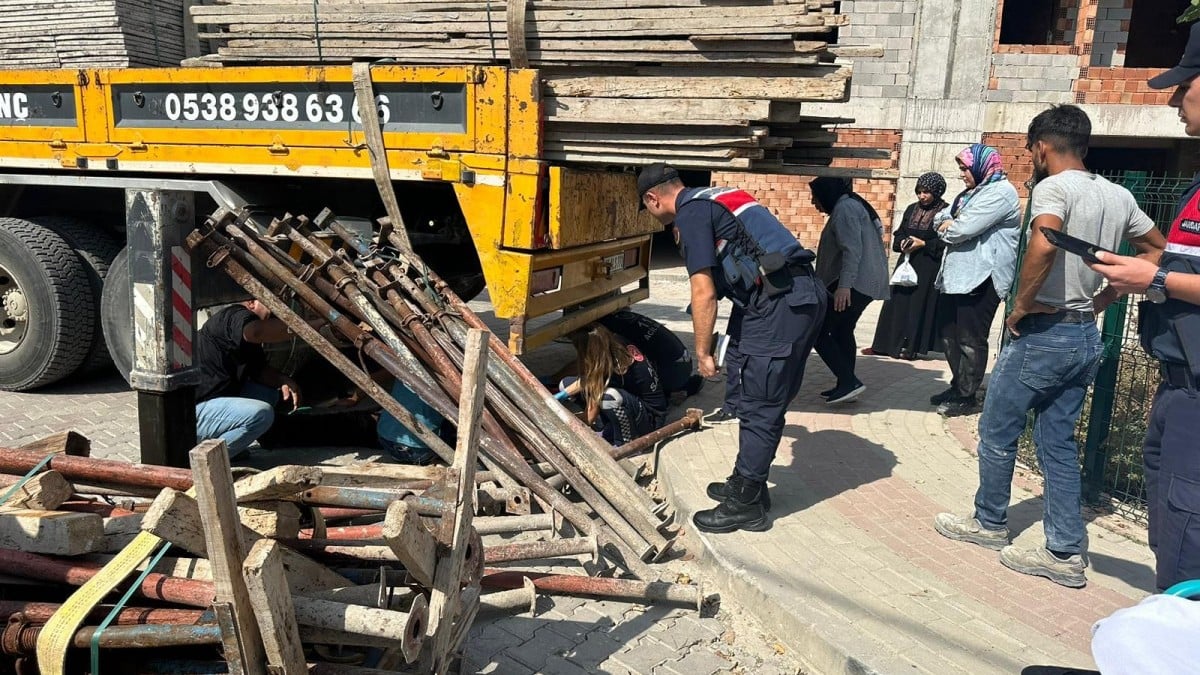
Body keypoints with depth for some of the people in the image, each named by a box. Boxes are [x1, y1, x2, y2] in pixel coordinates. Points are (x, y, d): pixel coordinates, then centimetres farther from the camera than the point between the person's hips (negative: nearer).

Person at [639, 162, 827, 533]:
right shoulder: (717, 198, 24)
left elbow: (704, 292, -11)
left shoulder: (691, 213, -5)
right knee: (766, 401, 17)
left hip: (780, 303, -10)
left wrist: (702, 352, -2)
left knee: (757, 406, -2)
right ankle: (748, 484, 29)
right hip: (805, 294, 10)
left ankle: (746, 505, 8)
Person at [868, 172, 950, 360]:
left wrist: (923, 244, -16)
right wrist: (902, 243, -5)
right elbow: (898, 233, 16)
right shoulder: (912, 209, 12)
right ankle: (886, 344, 10)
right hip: (907, 263, 6)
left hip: (929, 268, -6)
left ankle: (912, 347, 3)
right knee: (897, 302, 5)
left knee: (919, 304, -3)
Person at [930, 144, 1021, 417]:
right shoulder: (972, 192, 20)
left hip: (982, 278, -10)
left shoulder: (999, 192, -12)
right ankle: (958, 386, 27)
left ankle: (967, 397, 6)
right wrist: (948, 223, -5)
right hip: (958, 274, 10)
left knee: (970, 339, -3)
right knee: (949, 333, 14)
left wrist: (947, 228, 0)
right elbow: (941, 219, 17)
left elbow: (963, 230, -20)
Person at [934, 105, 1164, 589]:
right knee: (1058, 443, 13)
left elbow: (1043, 244, -34)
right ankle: (1066, 553, 14)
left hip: (1043, 333, -8)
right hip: (1086, 336, 8)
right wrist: (1102, 299, 15)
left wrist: (1021, 305, -20)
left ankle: (989, 523, 26)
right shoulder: (1119, 196, 10)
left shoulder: (1053, 187, -14)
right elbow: (1157, 251, 20)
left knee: (997, 432, 10)